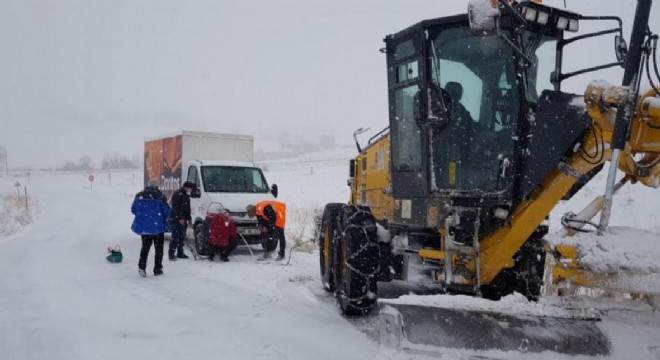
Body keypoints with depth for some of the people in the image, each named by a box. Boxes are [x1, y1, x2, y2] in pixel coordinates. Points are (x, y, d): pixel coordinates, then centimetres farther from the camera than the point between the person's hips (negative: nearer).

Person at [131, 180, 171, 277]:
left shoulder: (139, 196, 3)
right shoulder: (160, 196, -9)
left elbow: (133, 209, 7)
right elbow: (166, 211, -11)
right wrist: (163, 219, 10)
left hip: (142, 226, 4)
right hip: (157, 226, -4)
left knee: (145, 246, 16)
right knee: (158, 247, 10)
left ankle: (141, 266, 1)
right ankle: (157, 268, 11)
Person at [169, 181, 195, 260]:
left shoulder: (186, 195, 17)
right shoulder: (177, 194, -12)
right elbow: (175, 208, -19)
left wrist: (189, 218, 18)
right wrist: (180, 218, -23)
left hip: (183, 219, 9)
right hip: (176, 219, -9)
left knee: (182, 237, 11)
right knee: (175, 237, -9)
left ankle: (180, 253, 17)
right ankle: (171, 253, -5)